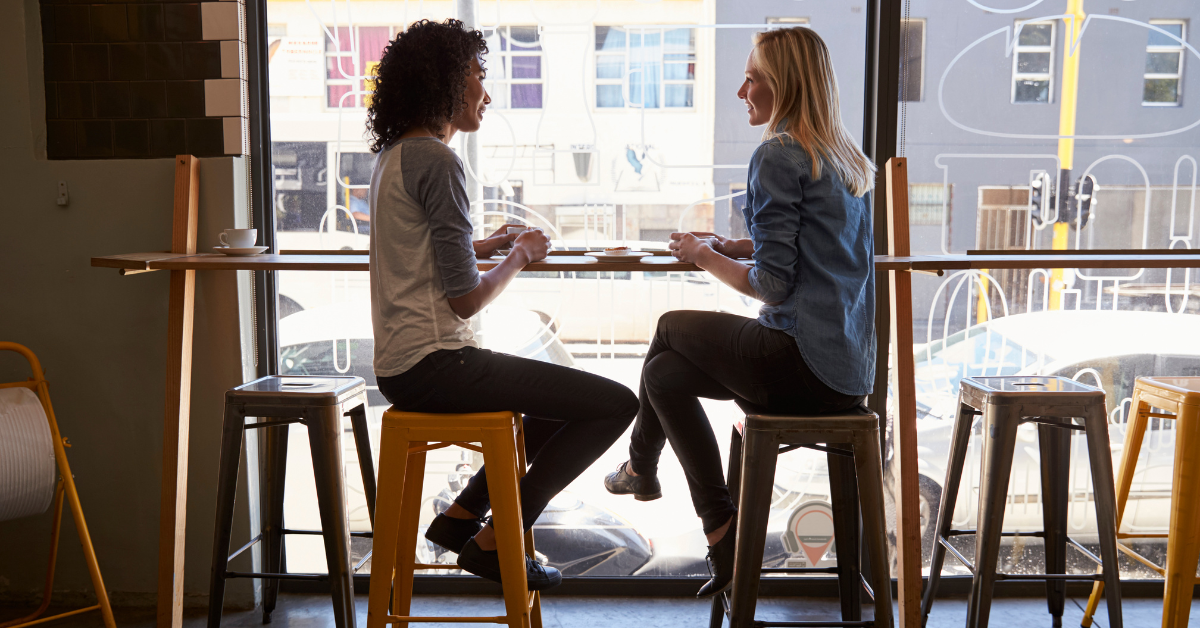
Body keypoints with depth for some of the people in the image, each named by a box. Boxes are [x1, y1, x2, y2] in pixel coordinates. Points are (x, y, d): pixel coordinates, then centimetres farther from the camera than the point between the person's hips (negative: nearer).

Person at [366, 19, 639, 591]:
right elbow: (465, 299, -18)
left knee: (565, 398, 25)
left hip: (399, 364, 10)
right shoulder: (437, 162, -16)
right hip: (433, 364, -10)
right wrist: (521, 255, -1)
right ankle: (495, 540, 1)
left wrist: (487, 246, 14)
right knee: (616, 403, -9)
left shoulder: (394, 154, 14)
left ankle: (463, 513, 20)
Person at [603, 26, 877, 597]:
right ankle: (722, 530, 19)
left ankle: (641, 466, 36)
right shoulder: (847, 159, 14)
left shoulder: (778, 155, -13)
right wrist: (730, 247, 16)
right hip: (848, 368, 8)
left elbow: (773, 286, -18)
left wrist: (704, 257, -1)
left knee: (672, 328, 15)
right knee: (665, 372, 14)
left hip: (804, 366, -8)